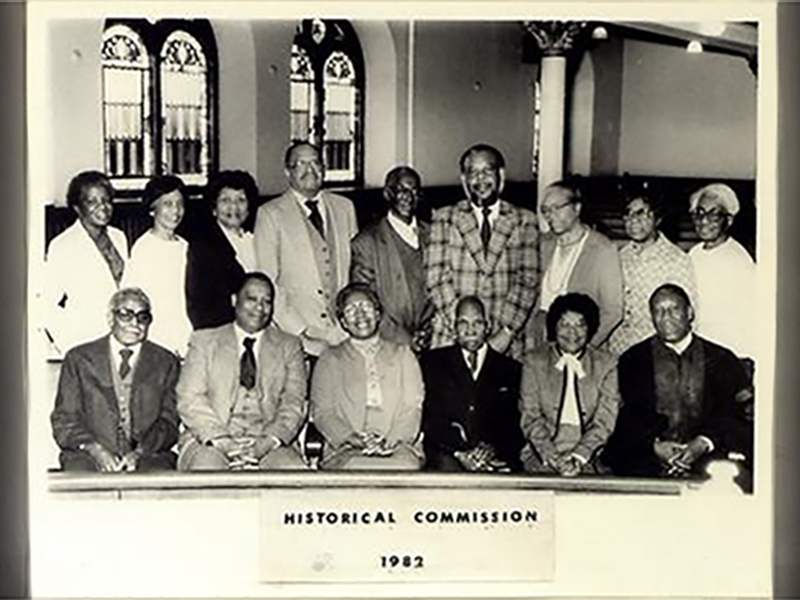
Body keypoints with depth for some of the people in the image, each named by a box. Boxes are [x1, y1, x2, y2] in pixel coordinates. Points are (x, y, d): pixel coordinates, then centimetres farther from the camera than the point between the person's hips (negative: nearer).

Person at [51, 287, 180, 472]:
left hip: (147, 457, 0)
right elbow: (64, 421, 7)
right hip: (88, 456, 0)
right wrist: (95, 449, -12)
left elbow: (168, 423, 9)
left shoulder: (166, 362, 14)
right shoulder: (79, 358, 12)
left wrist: (140, 452, -10)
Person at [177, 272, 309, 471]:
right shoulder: (204, 341, 14)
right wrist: (221, 440, -13)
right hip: (210, 440, -1)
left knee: (294, 469, -31)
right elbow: (190, 399, 3)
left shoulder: (289, 346, 18)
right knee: (206, 467, -35)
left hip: (269, 445, 1)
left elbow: (293, 403, 7)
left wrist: (268, 441, -13)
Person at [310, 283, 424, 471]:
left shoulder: (402, 355, 20)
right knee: (358, 470, -34)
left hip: (397, 447, 1)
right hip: (345, 450, -1)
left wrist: (391, 439, -8)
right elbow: (322, 412, 7)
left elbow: (413, 407, 10)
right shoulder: (330, 360, 17)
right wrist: (352, 438, -11)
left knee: (406, 468, -32)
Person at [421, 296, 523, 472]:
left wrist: (494, 450, -11)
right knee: (448, 468, -33)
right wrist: (460, 452, -10)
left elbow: (517, 425, 9)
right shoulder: (433, 361, 15)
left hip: (496, 459, 0)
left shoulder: (510, 369, 17)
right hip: (447, 454, 0)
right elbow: (430, 419, 5)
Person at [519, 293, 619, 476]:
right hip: (541, 456, 0)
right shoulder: (534, 362, 9)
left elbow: (604, 421, 2)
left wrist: (578, 457, -12)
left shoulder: (606, 364, 9)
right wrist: (554, 459, -11)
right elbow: (530, 418, 2)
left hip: (588, 458, 0)